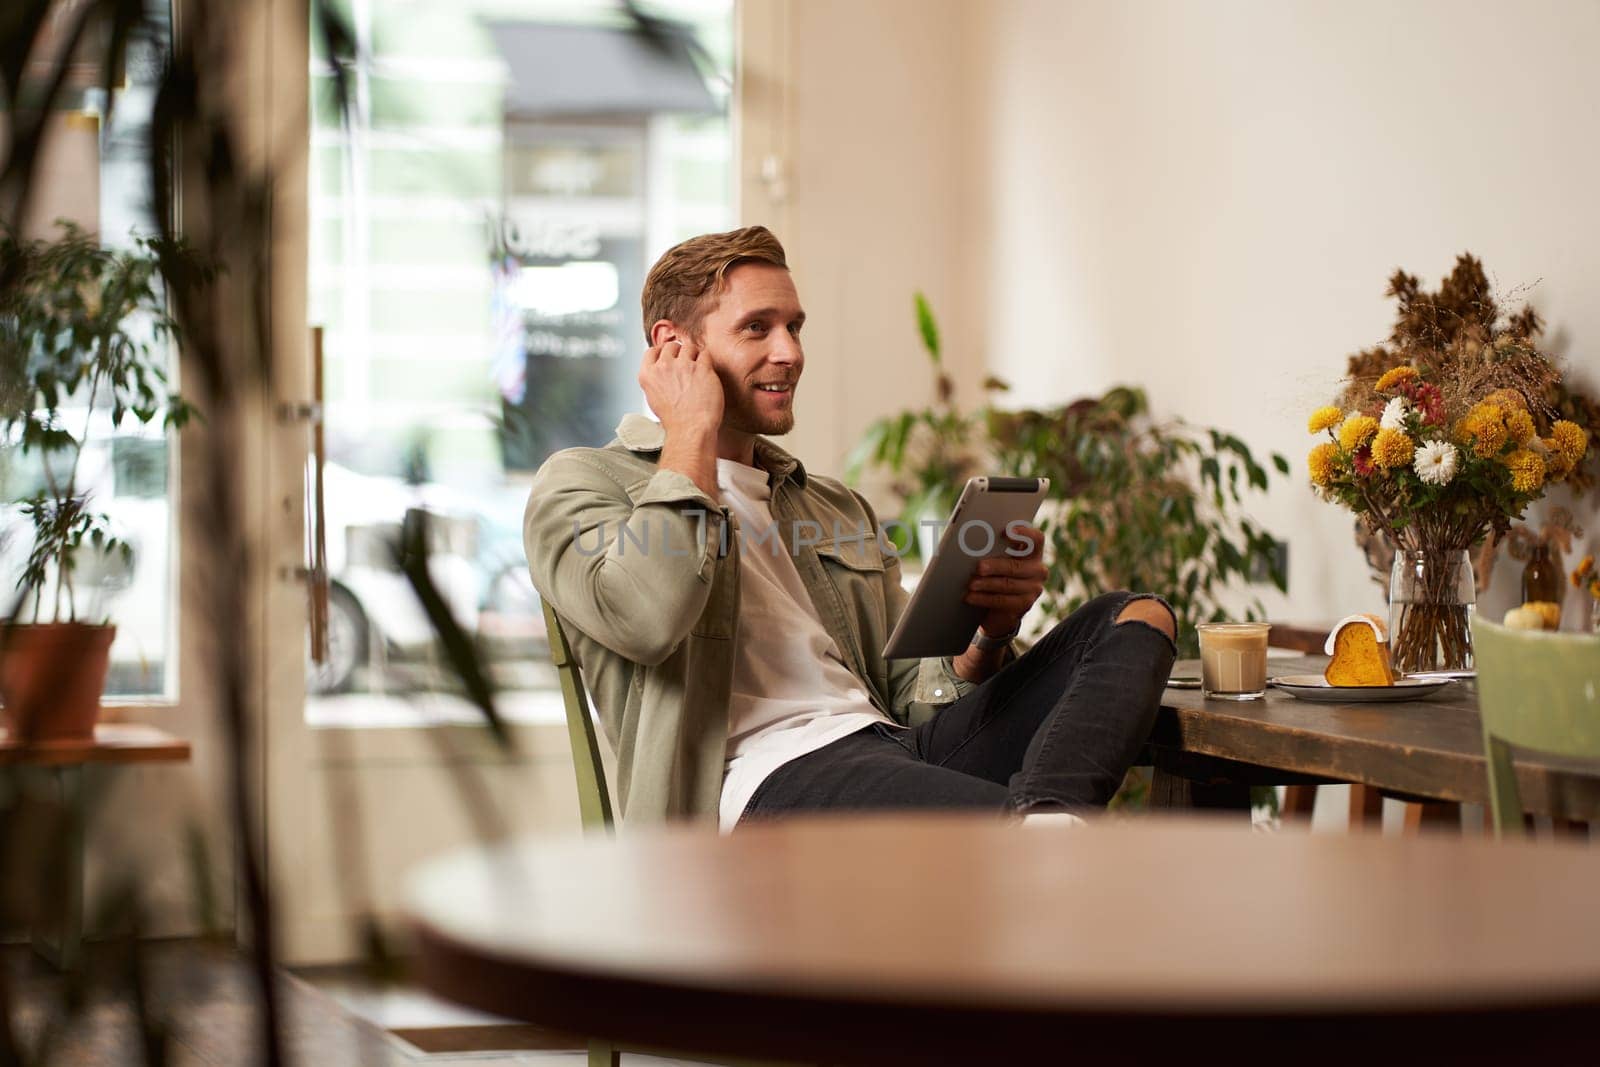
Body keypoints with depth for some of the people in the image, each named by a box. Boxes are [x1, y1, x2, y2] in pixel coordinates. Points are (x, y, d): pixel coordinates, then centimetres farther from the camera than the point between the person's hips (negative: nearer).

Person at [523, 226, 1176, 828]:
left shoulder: (840, 510, 32)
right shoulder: (584, 482, 12)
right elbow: (645, 617, -11)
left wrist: (990, 634, 3)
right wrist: (692, 432, 2)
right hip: (767, 780, -7)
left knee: (1133, 618, -14)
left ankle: (1042, 816, -42)